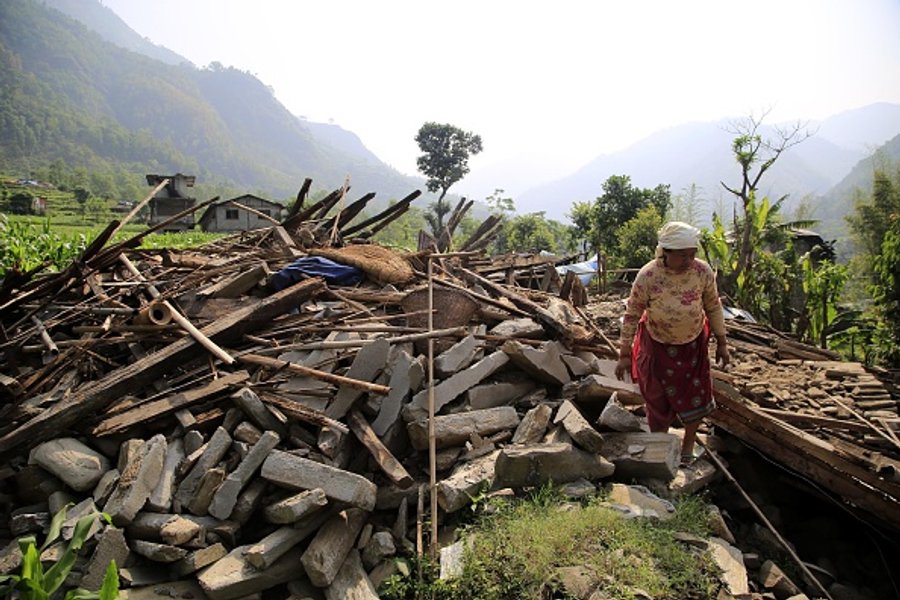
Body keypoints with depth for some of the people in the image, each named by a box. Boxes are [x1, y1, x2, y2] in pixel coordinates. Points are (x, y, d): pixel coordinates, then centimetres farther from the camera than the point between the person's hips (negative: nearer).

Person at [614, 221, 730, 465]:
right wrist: (624, 355, -12)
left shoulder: (703, 272, -20)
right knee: (658, 399, 12)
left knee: (696, 395, 14)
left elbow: (713, 307, -3)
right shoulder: (647, 277, -27)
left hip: (694, 344, 2)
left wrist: (722, 343, 3)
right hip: (658, 346, -2)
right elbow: (632, 315, -16)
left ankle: (688, 445, 40)